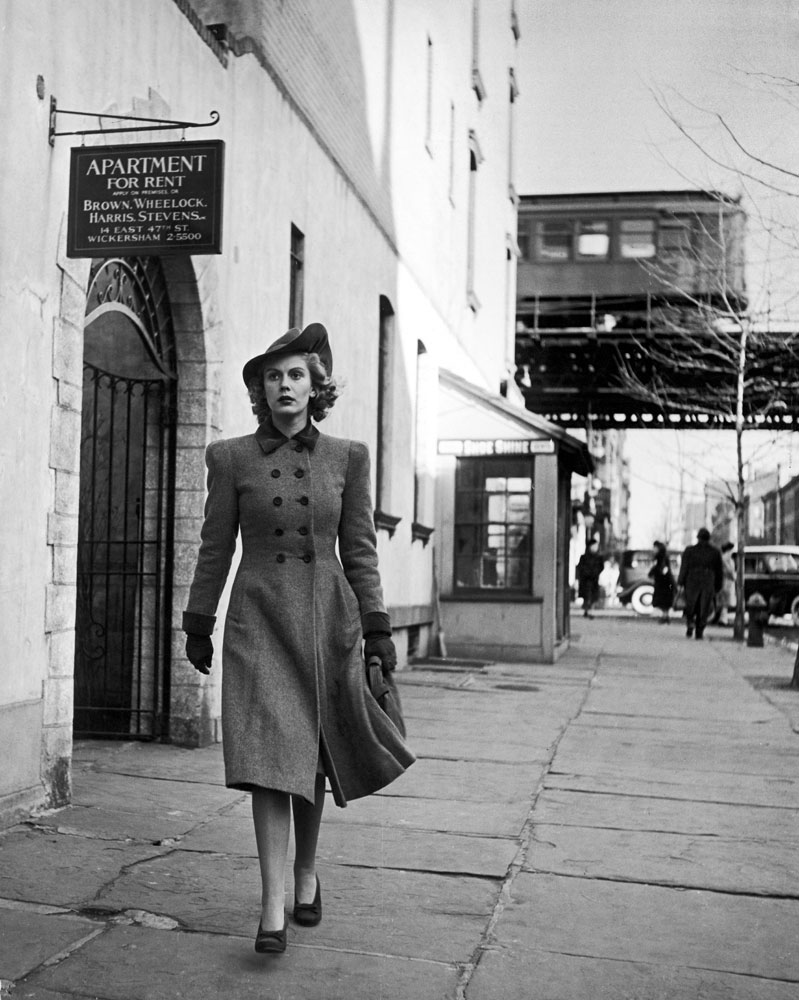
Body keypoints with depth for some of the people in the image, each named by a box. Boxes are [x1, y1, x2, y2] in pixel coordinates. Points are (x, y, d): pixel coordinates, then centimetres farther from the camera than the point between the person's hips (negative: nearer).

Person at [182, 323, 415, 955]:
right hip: (259, 618, -1)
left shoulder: (348, 457, 4)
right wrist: (197, 625, 8)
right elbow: (216, 548, 7)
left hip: (328, 617, 1)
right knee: (268, 755, -10)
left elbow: (360, 549, 5)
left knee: (314, 757, 11)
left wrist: (378, 629, 0)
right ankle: (274, 908, -7)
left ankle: (308, 873, 33)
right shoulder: (231, 457, 2)